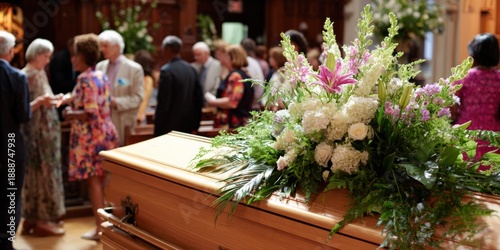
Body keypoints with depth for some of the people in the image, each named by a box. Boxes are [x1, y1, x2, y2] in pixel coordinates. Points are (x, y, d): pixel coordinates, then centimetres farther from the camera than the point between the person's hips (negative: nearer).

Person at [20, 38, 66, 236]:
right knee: (40, 173, -3)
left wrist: (53, 100, 8)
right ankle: (42, 221, 4)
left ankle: (34, 217, 19)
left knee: (45, 172, 11)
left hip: (47, 132, 9)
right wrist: (41, 101, -30)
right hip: (36, 133, -9)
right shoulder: (25, 76, -14)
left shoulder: (40, 73, 13)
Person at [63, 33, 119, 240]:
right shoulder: (101, 76, 10)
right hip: (106, 133, 9)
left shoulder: (86, 79, -17)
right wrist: (74, 101, 17)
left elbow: (90, 113, -24)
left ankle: (100, 228, 6)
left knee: (94, 181, 0)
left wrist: (70, 114, -9)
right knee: (102, 180, 15)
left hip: (91, 136, -9)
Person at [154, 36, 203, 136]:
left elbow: (163, 102, -17)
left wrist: (158, 128, -11)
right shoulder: (191, 69, 6)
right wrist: (195, 124, 16)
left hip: (169, 128, -7)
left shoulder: (166, 71, -14)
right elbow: (199, 97, 10)